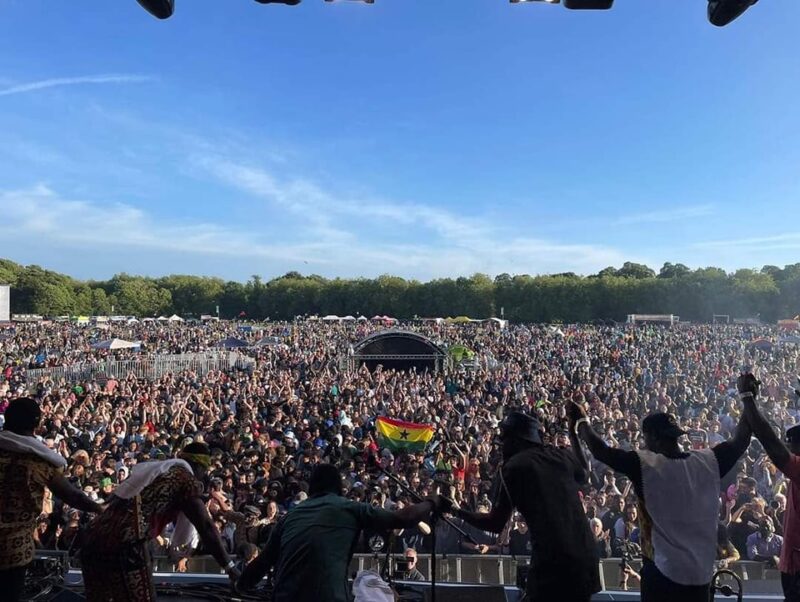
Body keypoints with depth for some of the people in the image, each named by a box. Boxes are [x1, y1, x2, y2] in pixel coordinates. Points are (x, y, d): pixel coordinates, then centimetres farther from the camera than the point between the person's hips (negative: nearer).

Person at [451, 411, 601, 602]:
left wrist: (456, 511, 13)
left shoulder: (512, 466, -3)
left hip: (552, 559, -6)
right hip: (586, 554, 6)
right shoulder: (561, 455, 10)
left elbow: (495, 524, 1)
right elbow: (584, 474, 35)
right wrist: (573, 434, 42)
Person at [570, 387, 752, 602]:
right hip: (702, 571, 5)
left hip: (663, 571, -4)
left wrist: (581, 421, 0)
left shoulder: (644, 464, -17)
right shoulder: (708, 461, -5)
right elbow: (740, 442, 10)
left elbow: (600, 451, -14)